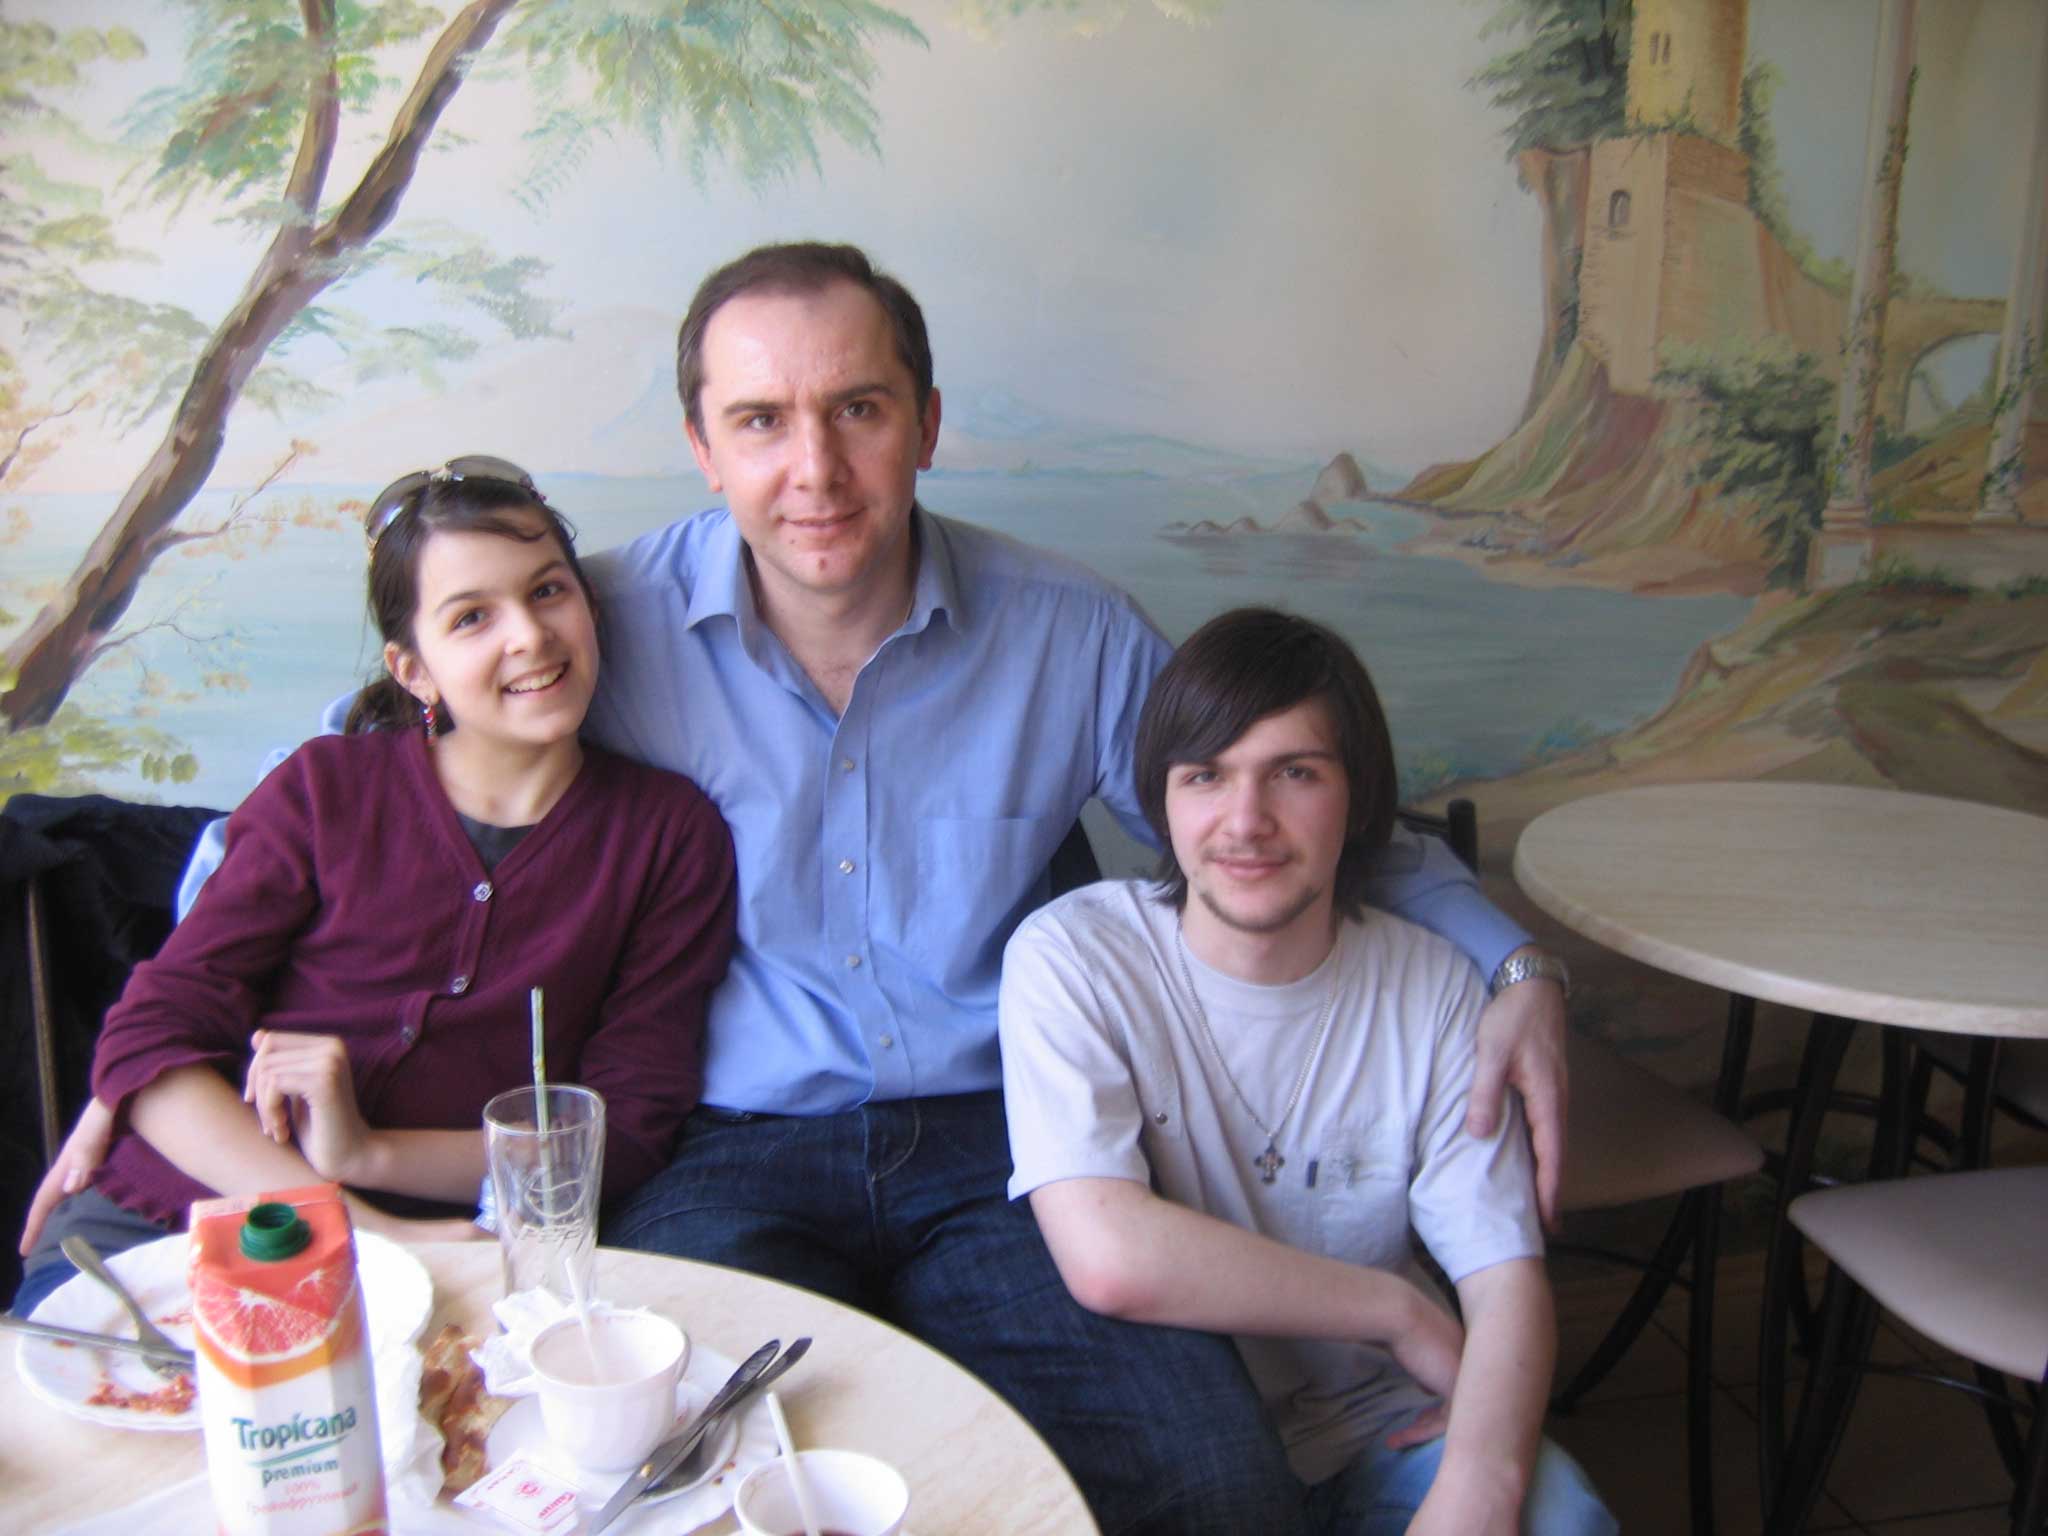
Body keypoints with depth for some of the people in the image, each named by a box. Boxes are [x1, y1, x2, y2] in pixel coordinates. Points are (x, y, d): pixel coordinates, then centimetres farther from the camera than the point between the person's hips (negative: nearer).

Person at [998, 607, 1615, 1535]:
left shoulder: (1433, 988, -4)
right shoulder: (1071, 960, -15)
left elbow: (1507, 1282, -8)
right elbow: (1109, 1260, -27)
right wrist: (1401, 1312, -16)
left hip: (1374, 1428, 2)